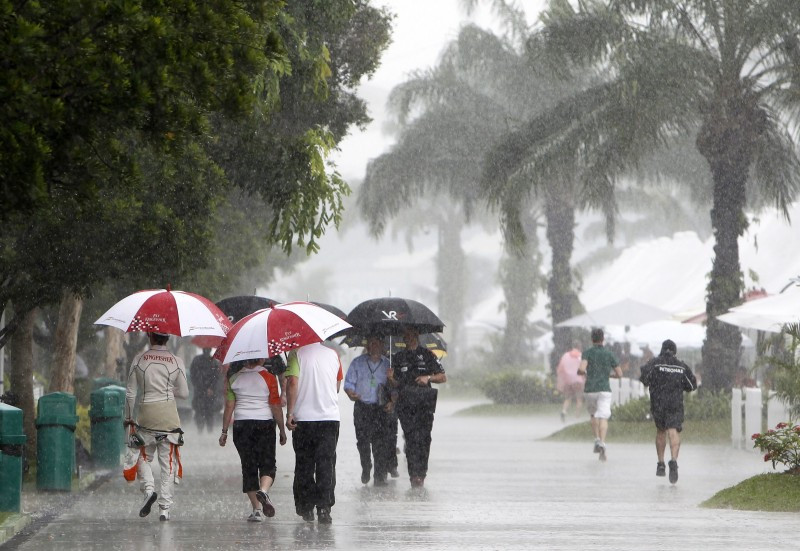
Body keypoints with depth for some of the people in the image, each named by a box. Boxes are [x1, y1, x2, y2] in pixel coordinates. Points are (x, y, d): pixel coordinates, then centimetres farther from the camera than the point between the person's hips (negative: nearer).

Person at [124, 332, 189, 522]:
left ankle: (149, 488, -10)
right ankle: (165, 508, 0)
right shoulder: (176, 362, -2)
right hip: (168, 415, 0)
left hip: (146, 413, 0)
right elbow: (184, 393, 3)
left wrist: (128, 417, 14)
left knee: (145, 457, 17)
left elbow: (130, 392, 1)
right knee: (168, 462, 4)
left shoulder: (139, 360, -2)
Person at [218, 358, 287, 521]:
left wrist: (224, 431, 7)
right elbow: (276, 407, -5)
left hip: (241, 425, 2)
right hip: (265, 424, -2)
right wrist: (282, 430, 3)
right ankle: (263, 490, -27)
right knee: (268, 464, 4)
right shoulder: (269, 378, -5)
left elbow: (229, 406, 2)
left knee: (249, 467, 5)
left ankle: (257, 509, 1)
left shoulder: (234, 378, 3)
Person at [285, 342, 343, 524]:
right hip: (330, 416, 2)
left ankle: (306, 507, 13)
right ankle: (324, 508, -6)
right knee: (326, 464, 3)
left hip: (303, 418, -2)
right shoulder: (333, 354, 7)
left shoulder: (297, 353, -3)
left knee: (304, 464, 10)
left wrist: (289, 412, -12)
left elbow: (292, 382, -14)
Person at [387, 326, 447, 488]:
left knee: (423, 438, -10)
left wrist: (428, 378, -5)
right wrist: (391, 378, -6)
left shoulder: (427, 355, 11)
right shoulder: (398, 358, 16)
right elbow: (396, 384, 16)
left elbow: (443, 377, 12)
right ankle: (414, 475, -12)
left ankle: (421, 474, -4)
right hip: (405, 405, 1)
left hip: (425, 403, -1)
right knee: (411, 438, -10)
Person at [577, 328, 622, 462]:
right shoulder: (609, 354, 4)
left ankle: (597, 439, 12)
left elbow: (581, 369, -17)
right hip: (604, 390, -1)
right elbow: (619, 374, 7)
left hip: (589, 390, 1)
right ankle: (602, 443, -32)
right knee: (603, 418, -10)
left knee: (594, 415, 26)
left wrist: (581, 372, 8)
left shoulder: (587, 352, -1)